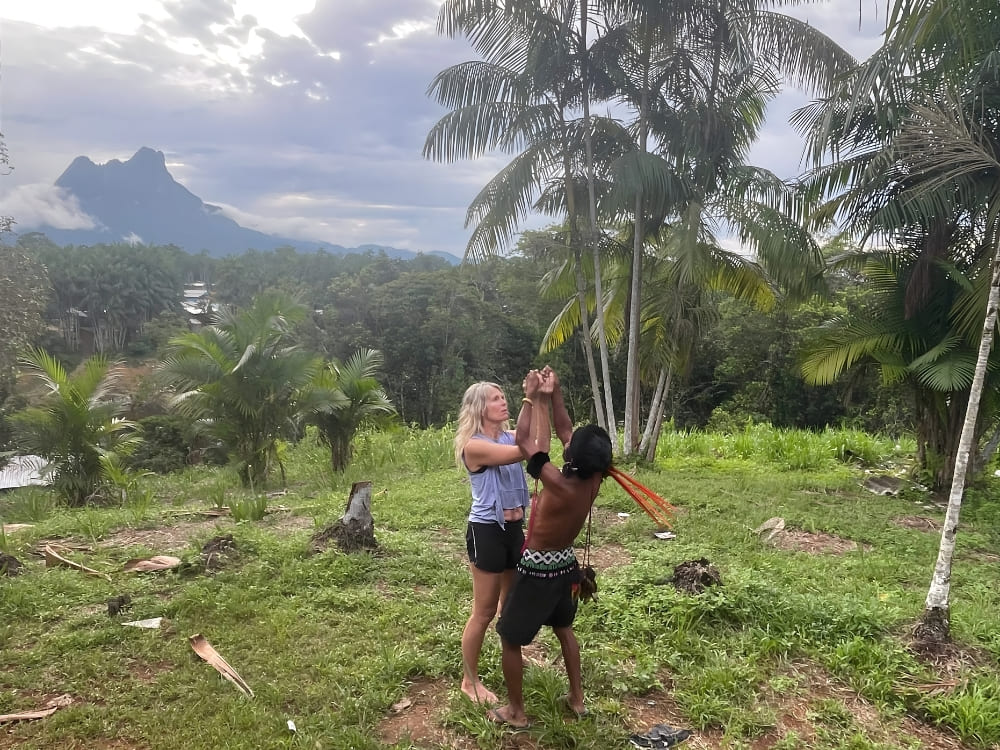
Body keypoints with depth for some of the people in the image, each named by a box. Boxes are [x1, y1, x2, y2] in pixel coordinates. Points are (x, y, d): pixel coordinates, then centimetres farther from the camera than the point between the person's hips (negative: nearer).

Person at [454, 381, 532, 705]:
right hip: (487, 531, -7)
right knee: (485, 611, 3)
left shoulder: (510, 436, 5)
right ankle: (470, 681, 20)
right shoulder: (474, 445, -19)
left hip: (514, 528, 8)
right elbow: (523, 452, -28)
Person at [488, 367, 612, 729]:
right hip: (565, 565, 7)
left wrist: (535, 399, -17)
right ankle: (577, 698, 40)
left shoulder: (560, 487, -33)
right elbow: (564, 431, -3)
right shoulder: (594, 481, -13)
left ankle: (515, 711, 25)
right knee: (564, 628, 29)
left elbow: (525, 442, -26)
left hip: (537, 570, -7)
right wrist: (554, 394, -5)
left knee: (510, 639, 12)